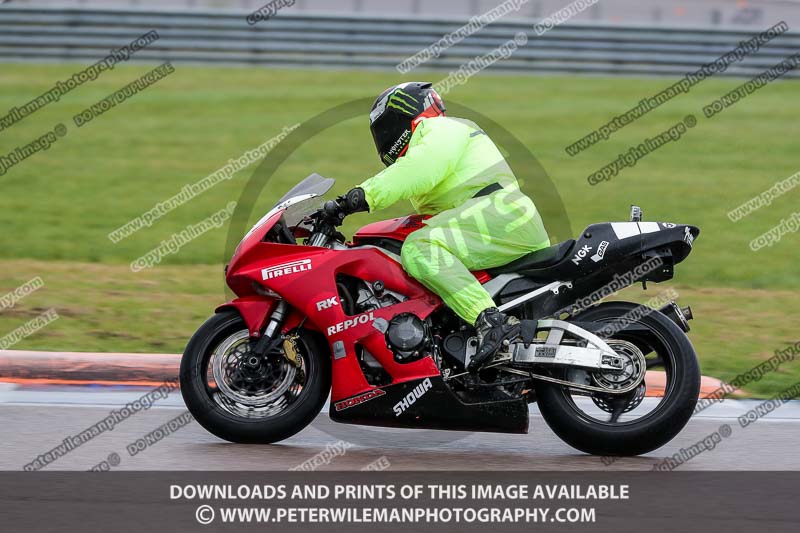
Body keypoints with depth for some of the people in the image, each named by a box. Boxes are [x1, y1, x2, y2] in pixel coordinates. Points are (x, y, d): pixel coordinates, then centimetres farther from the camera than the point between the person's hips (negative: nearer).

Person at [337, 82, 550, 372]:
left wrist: (367, 194, -28)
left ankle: (491, 321, -43)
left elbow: (420, 170, -19)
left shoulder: (443, 130, 1)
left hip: (500, 213, -11)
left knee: (420, 250, -28)